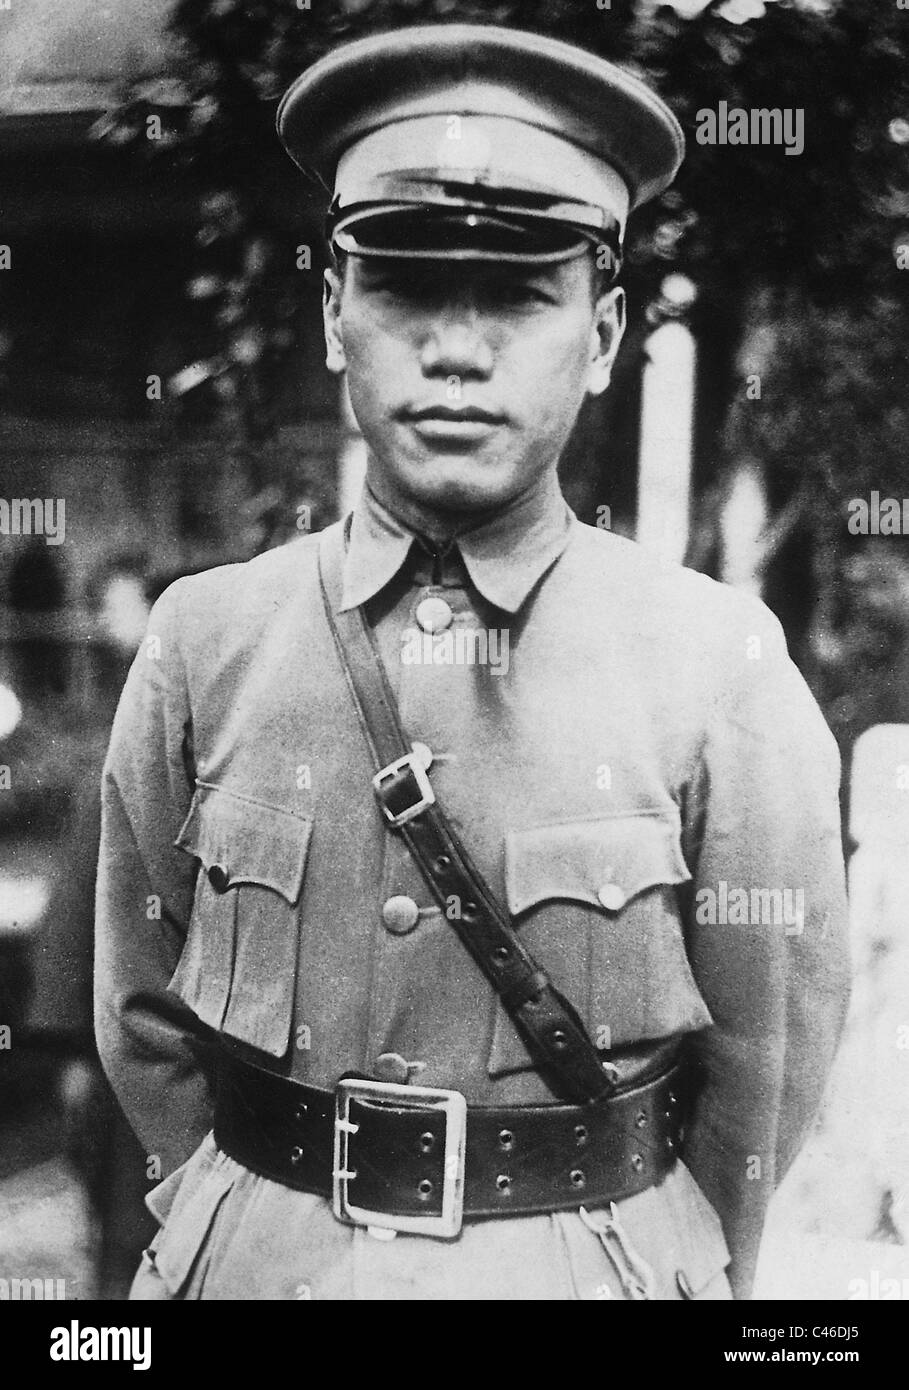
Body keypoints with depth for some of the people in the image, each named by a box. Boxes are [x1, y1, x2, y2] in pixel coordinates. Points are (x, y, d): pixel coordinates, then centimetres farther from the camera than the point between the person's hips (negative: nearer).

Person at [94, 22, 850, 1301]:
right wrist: (247, 1224, 6)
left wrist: (644, 1255, 5)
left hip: (594, 1259, -1)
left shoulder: (720, 673, -14)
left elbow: (767, 1063, -4)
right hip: (255, 1253, 2)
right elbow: (144, 1013, 2)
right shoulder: (204, 641, -9)